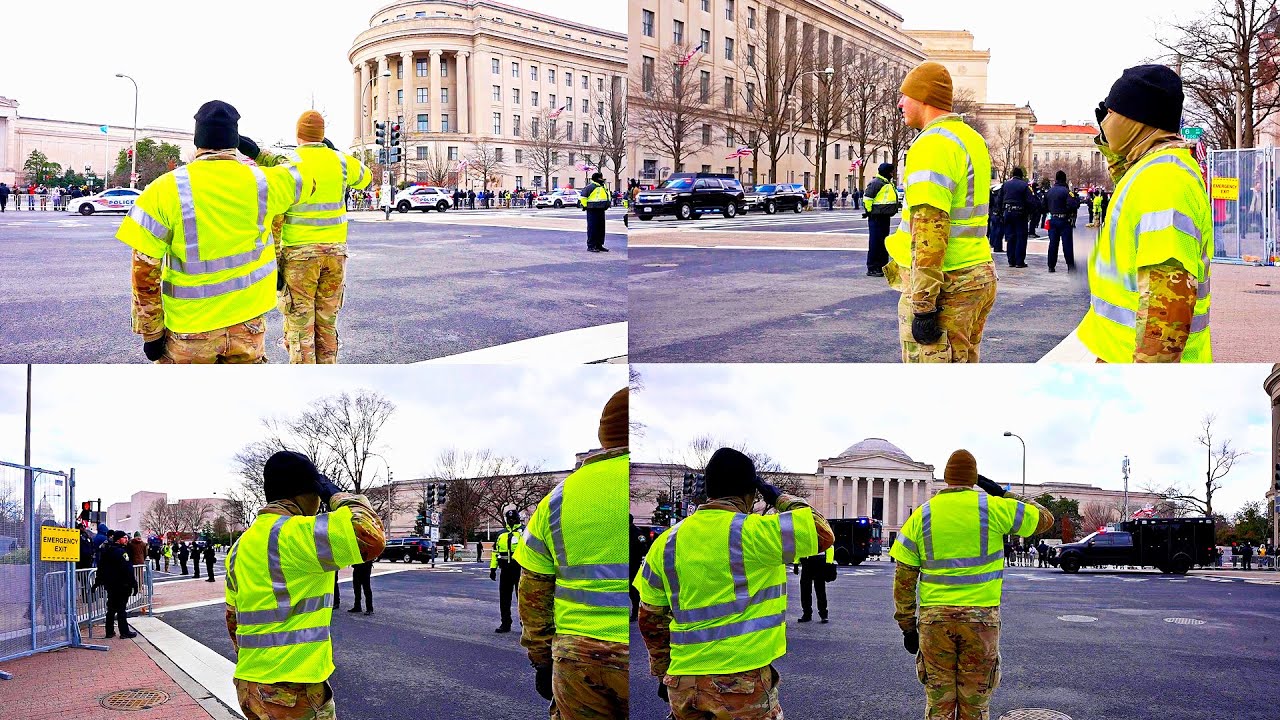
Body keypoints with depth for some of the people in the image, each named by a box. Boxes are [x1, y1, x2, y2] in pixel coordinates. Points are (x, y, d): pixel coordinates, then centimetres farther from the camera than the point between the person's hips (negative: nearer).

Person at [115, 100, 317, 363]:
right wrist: (259, 152, 22)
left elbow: (145, 270, -10)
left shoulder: (166, 189, -11)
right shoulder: (262, 182, -5)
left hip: (189, 330, -2)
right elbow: (306, 179, 17)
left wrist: (151, 333, -2)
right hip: (248, 322, 2)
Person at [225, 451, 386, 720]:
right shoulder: (293, 533, -15)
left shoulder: (243, 544, 13)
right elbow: (370, 536, -26)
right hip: (293, 693, -9)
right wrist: (336, 495, -9)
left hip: (250, 686, 9)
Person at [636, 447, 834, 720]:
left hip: (683, 686, 5)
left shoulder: (667, 542, 7)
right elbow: (823, 532, -2)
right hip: (743, 683, -5)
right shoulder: (753, 532, -10)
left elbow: (650, 618, 13)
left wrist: (663, 672, 24)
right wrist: (781, 499, 11)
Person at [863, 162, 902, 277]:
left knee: (884, 242, 14)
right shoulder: (876, 183, -14)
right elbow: (867, 199, -16)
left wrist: (897, 205, 15)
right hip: (876, 217, -10)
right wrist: (869, 211, -15)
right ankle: (872, 269, -6)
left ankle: (882, 266, 21)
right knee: (875, 242, -9)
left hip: (885, 217, 10)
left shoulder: (888, 183, 18)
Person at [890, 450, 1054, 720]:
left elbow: (903, 579, 3)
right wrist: (1003, 495, 17)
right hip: (981, 618, -1)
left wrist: (907, 626, 10)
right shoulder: (994, 508, -2)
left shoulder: (921, 515, 3)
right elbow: (1044, 518, 13)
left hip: (935, 619, 1)